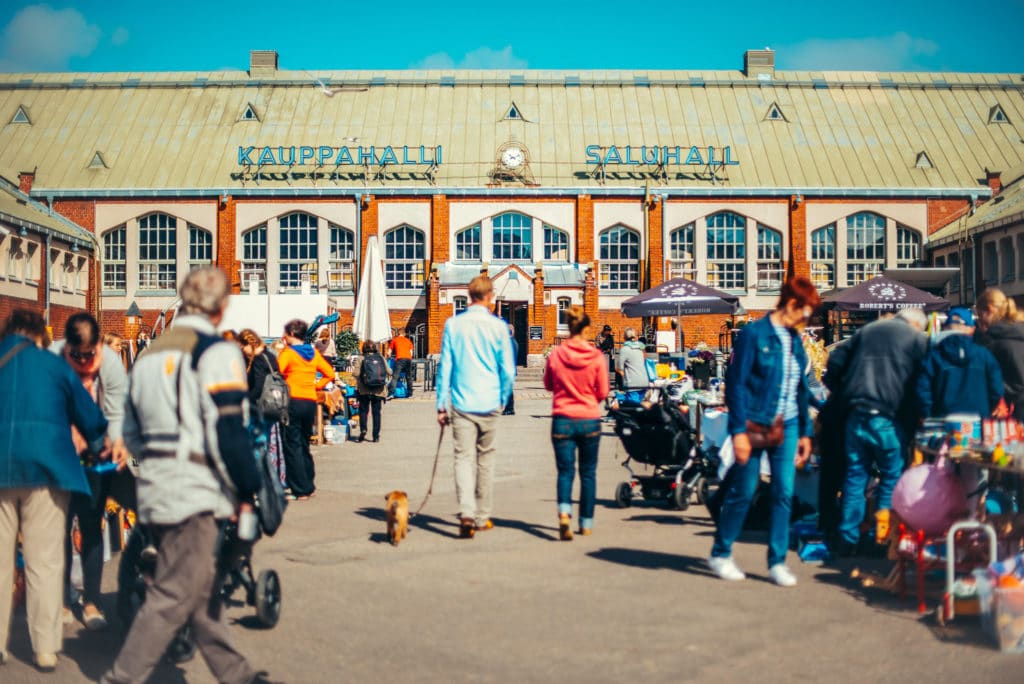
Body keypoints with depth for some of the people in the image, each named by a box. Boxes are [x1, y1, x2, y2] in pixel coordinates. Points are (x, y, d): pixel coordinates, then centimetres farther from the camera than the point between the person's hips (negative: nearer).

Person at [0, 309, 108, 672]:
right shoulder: (54, 364, 7)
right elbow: (86, 411, 14)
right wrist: (98, 444, 33)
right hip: (44, 465, -2)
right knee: (44, 560, 0)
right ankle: (45, 648, 0)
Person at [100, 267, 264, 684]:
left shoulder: (150, 354, 14)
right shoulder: (216, 352, -10)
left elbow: (131, 433, 17)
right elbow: (228, 432, -16)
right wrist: (246, 493, -8)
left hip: (155, 491, 9)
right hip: (195, 492, -9)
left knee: (202, 590, 15)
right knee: (174, 597, -3)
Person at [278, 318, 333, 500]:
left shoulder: (288, 352, -8)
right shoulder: (313, 352, 10)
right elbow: (329, 374, 14)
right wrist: (316, 385, 12)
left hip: (293, 401, -6)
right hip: (311, 402, 6)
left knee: (292, 446, -1)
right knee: (304, 445, 17)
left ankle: (300, 491, -2)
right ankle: (309, 486, 22)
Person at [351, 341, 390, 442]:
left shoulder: (360, 359, -4)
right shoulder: (381, 358, 3)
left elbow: (356, 373, -12)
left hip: (364, 389, -2)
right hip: (379, 390, 2)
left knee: (363, 410, 11)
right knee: (376, 412, 8)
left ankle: (363, 429, -9)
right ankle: (376, 436, 7)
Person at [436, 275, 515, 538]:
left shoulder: (453, 324, 1)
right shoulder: (498, 326, -3)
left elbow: (445, 367, 2)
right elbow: (508, 370, 0)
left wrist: (442, 405, 6)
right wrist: (503, 399, 16)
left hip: (461, 403, 0)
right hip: (489, 403, 0)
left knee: (464, 457, -3)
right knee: (486, 458, 13)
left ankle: (467, 514, -21)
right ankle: (483, 517, 21)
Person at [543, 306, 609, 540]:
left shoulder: (556, 355, -6)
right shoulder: (597, 357, -9)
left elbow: (548, 385, 8)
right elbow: (603, 392, -2)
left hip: (563, 419, 0)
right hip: (590, 420, 0)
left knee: (565, 470, 5)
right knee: (588, 472, 14)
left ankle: (564, 512, -20)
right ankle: (586, 523, 21)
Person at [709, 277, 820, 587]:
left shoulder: (794, 340, 11)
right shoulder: (754, 334, -9)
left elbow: (801, 387, 17)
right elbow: (735, 383, -12)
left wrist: (805, 431, 15)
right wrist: (739, 430, -16)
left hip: (786, 426, 6)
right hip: (755, 424, -6)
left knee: (784, 493, 2)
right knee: (743, 492, 2)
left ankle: (777, 561, 12)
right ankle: (720, 554, 18)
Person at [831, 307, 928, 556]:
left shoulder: (866, 330, 16)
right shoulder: (917, 338, 3)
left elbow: (835, 364, 13)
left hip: (855, 416, 4)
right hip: (888, 419, -4)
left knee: (854, 475, 10)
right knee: (892, 476, 8)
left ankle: (848, 540, 13)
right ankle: (883, 536, 7)